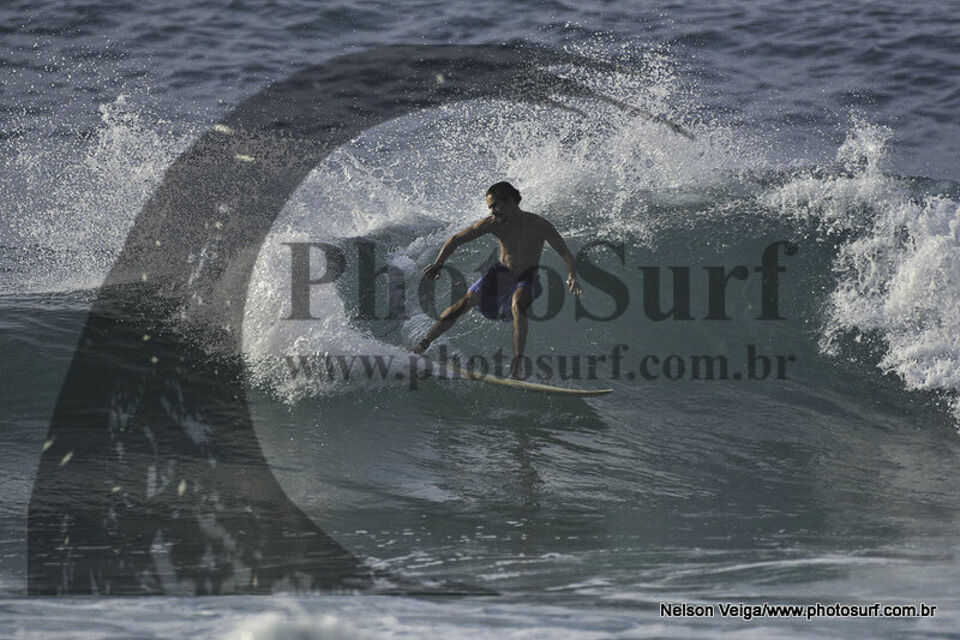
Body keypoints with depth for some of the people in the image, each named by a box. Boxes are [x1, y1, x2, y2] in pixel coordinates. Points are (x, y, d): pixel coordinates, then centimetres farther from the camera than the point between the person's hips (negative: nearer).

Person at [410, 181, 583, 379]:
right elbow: (456, 240, -5)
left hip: (527, 279, -4)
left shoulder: (539, 225, -20)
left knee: (518, 303, -36)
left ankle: (516, 365, -40)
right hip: (501, 274, 4)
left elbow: (566, 254, -22)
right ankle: (422, 346, 0)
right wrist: (438, 264, -17)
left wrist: (572, 276, -41)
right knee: (464, 303, -12)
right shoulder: (493, 223, -12)